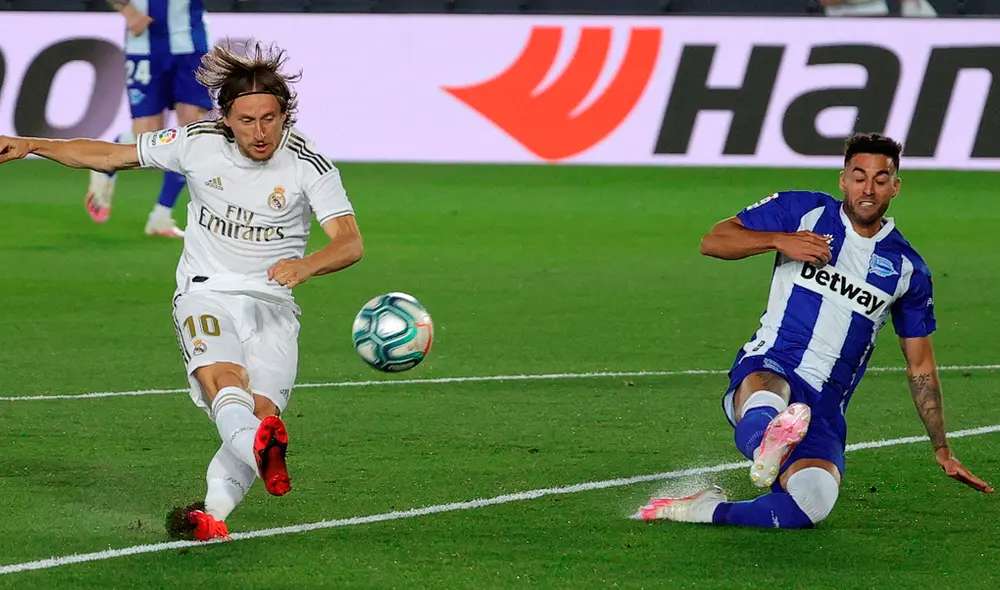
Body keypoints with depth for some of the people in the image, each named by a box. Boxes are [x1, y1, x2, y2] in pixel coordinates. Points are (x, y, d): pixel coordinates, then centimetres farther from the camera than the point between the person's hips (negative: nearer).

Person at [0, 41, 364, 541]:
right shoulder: (198, 143, -2)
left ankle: (213, 515, -33)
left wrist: (306, 265, -36)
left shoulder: (308, 164, -6)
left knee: (263, 406, -24)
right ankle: (261, 452, -63)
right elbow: (109, 156, 9)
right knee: (221, 376, -34)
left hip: (271, 301, 1)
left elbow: (350, 242, -14)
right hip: (204, 294, -1)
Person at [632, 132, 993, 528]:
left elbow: (921, 368, 19)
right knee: (766, 402, -44)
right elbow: (713, 241, 3)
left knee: (813, 502, -30)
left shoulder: (907, 269, 12)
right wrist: (780, 240, -13)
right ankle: (768, 442, -75)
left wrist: (943, 452, 16)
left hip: (825, 406, 2)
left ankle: (702, 510, -23)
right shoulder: (803, 210, 6)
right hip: (767, 368, -2)